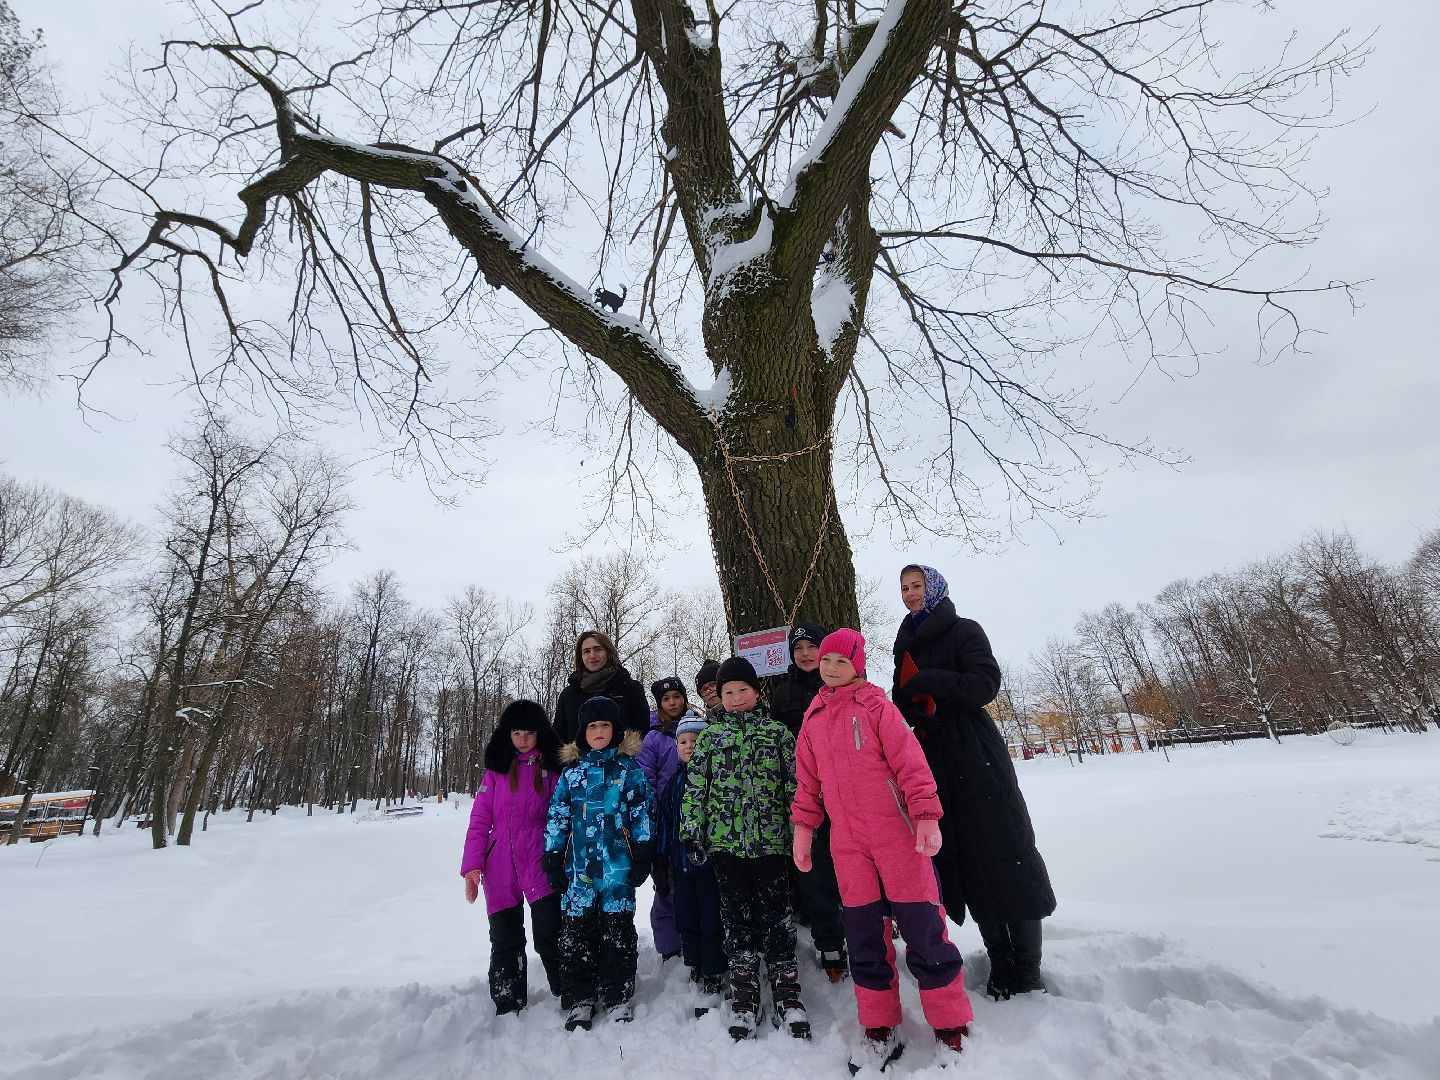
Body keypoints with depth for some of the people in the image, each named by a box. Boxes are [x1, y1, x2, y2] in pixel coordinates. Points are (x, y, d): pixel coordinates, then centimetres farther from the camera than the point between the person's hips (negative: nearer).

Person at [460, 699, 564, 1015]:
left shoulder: (552, 768, 3)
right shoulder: (496, 769, 6)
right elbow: (480, 820, 5)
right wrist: (472, 865, -4)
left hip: (541, 865, -2)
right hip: (500, 868, 2)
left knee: (549, 936, -5)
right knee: (505, 942, 11)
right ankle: (508, 1009, 27)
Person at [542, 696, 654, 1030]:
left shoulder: (629, 768, 1)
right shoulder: (571, 771, 7)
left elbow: (642, 813, 1)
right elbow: (557, 817, 7)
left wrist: (643, 855, -3)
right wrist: (553, 859, 4)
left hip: (618, 865, -2)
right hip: (578, 865, 2)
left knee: (619, 929, 5)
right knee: (575, 930, 6)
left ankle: (619, 997, 21)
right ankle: (578, 999, 22)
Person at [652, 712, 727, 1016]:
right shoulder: (674, 781, 10)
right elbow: (663, 823, 14)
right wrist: (661, 865, 13)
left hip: (709, 861, -5)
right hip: (681, 864, 6)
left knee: (711, 922, 3)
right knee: (685, 920, 13)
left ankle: (713, 981, 17)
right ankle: (695, 971, 29)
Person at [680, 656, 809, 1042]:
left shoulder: (777, 732, 4)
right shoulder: (710, 735, 6)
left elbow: (795, 785, 3)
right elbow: (695, 786, 6)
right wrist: (692, 832, 1)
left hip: (770, 839, -1)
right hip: (725, 840, 1)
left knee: (776, 915, 4)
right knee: (737, 916, 10)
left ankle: (787, 993, 20)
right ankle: (744, 994, 23)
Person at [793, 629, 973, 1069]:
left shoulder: (874, 704, -4)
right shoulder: (813, 718, 10)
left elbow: (909, 760, -9)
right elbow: (807, 777, 14)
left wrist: (926, 815, -16)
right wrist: (803, 824, 10)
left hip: (896, 832, -4)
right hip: (847, 841, 4)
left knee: (922, 928, 1)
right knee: (863, 933, 11)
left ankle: (952, 1028, 19)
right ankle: (880, 1028, 27)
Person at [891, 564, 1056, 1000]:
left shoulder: (963, 631, -1)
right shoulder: (905, 645, 16)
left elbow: (985, 684, -13)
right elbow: (902, 700, 14)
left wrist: (928, 681, -19)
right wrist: (916, 713, -7)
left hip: (977, 756, -5)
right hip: (935, 763, 5)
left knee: (1005, 853, -2)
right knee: (966, 863, 6)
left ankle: (1028, 969, 9)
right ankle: (1001, 968, 17)